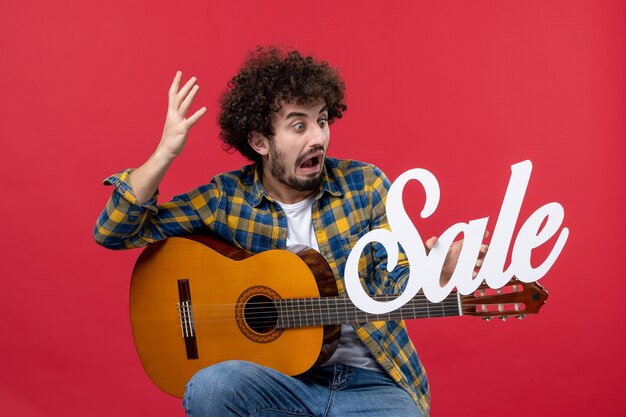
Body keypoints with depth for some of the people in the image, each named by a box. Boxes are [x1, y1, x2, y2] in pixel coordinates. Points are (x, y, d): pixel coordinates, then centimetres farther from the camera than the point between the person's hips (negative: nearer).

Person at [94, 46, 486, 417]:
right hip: (280, 378, 0)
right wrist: (166, 152, -16)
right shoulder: (227, 197, -1)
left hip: (371, 381, 0)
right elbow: (113, 232, -2)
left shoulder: (365, 185, -2)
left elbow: (395, 290, -4)